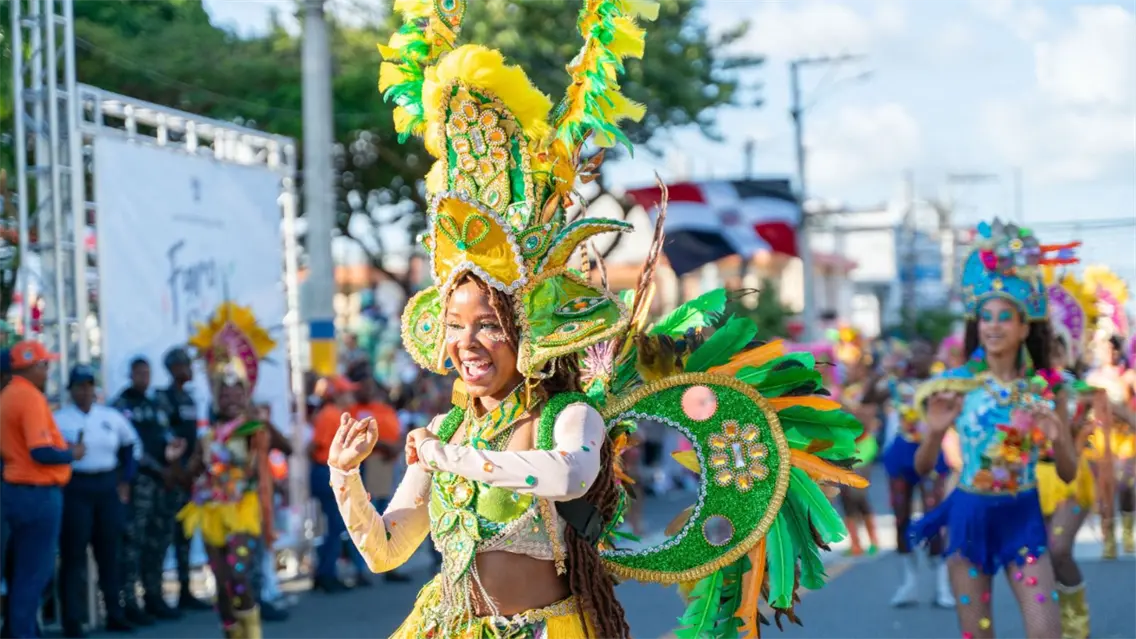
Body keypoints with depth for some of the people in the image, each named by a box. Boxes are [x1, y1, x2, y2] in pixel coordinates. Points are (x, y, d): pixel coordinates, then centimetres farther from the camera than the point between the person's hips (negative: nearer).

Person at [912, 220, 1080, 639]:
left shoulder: (1047, 387, -2)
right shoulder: (957, 383, -5)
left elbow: (1069, 474, 3)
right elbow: (923, 468, -3)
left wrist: (1057, 440, -18)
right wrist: (935, 432, -24)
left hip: (1023, 518, 1)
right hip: (970, 516, -1)